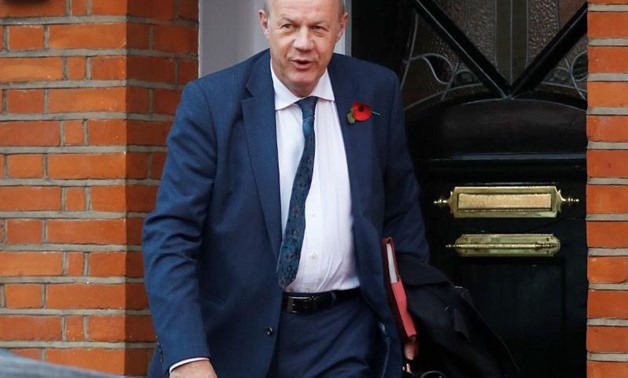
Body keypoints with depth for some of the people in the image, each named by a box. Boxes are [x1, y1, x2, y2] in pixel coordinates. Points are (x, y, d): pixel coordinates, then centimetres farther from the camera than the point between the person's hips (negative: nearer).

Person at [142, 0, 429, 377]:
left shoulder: (377, 92, 1)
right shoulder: (210, 101, -8)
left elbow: (400, 214, 12)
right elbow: (170, 233, -13)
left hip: (341, 337, 2)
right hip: (235, 335, -1)